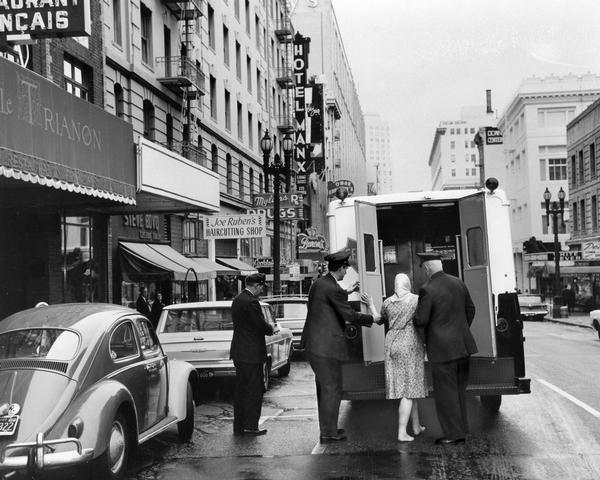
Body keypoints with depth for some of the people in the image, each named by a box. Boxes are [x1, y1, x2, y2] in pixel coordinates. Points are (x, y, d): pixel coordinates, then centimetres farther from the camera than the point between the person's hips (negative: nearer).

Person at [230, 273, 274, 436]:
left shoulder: (237, 300, 12)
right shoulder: (251, 302, -19)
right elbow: (262, 326, -18)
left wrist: (267, 327, 11)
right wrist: (271, 328, 3)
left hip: (239, 353, 9)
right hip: (251, 354, -9)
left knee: (240, 390, 14)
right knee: (254, 390, -1)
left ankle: (239, 426, 19)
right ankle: (250, 426, 3)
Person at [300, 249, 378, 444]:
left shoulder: (318, 283, 9)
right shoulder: (333, 289, -18)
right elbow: (350, 315, -13)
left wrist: (346, 292, 31)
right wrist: (372, 318, 1)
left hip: (313, 345, 9)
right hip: (327, 346, -9)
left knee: (323, 387, 19)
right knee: (332, 389, 1)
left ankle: (326, 428, 30)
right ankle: (328, 433, 8)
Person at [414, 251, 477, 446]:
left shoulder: (428, 290, -17)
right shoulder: (458, 283, 5)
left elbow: (421, 320, -16)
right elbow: (470, 309, 14)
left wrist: (413, 319, 7)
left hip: (442, 348, -7)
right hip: (462, 345, 7)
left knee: (446, 391, 2)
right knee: (459, 389, 17)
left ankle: (454, 434, 7)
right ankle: (461, 429, 25)